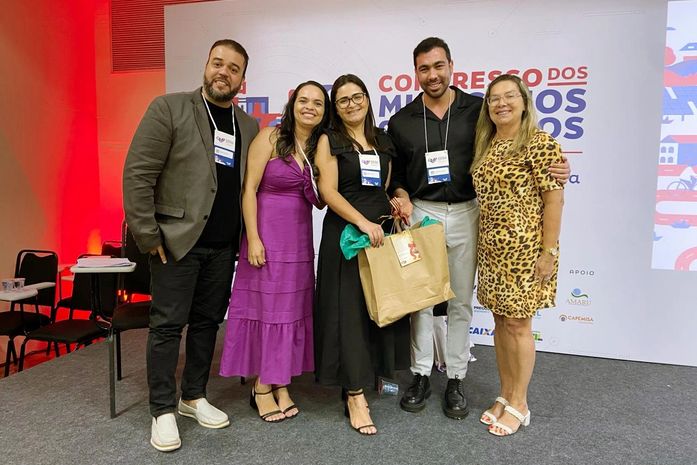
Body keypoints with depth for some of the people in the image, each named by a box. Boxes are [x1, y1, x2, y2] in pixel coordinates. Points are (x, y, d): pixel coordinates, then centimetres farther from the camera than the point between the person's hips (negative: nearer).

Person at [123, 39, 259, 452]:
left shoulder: (249, 125, 11)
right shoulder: (169, 108, -3)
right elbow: (137, 174, -8)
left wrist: (245, 237, 5)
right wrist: (147, 235, -11)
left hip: (224, 246, 5)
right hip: (177, 239, -4)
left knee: (208, 322, 12)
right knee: (168, 325, 2)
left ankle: (194, 397, 28)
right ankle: (163, 411, 17)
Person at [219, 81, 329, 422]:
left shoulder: (321, 146, 9)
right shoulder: (270, 137, -6)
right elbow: (249, 189, -9)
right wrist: (253, 239, -14)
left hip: (300, 236, 5)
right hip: (268, 233, -5)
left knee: (292, 308, 9)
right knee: (264, 305, 2)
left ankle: (280, 383, 23)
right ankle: (262, 388, 18)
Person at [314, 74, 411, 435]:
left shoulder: (383, 141, 14)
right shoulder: (330, 141, 0)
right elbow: (328, 192, -10)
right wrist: (363, 222, -21)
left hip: (382, 230, 5)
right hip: (345, 232, -5)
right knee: (350, 308, -3)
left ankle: (377, 370, 29)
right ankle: (355, 395, 5)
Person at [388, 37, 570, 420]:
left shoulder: (478, 109, 1)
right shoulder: (401, 122, 5)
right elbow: (394, 173, 11)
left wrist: (552, 167, -11)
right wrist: (401, 196, -10)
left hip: (465, 214, -1)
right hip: (420, 213, 1)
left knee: (461, 301, 7)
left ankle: (455, 379, 22)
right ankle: (421, 375, 22)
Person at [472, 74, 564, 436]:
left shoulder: (540, 143, -9)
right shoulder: (485, 145, 12)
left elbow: (554, 199, -12)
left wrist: (549, 252, -15)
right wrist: (481, 244, 13)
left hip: (524, 249, -7)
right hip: (491, 247, 7)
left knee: (517, 325, 2)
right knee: (500, 321, 13)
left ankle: (519, 404, 19)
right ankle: (506, 395, 28)